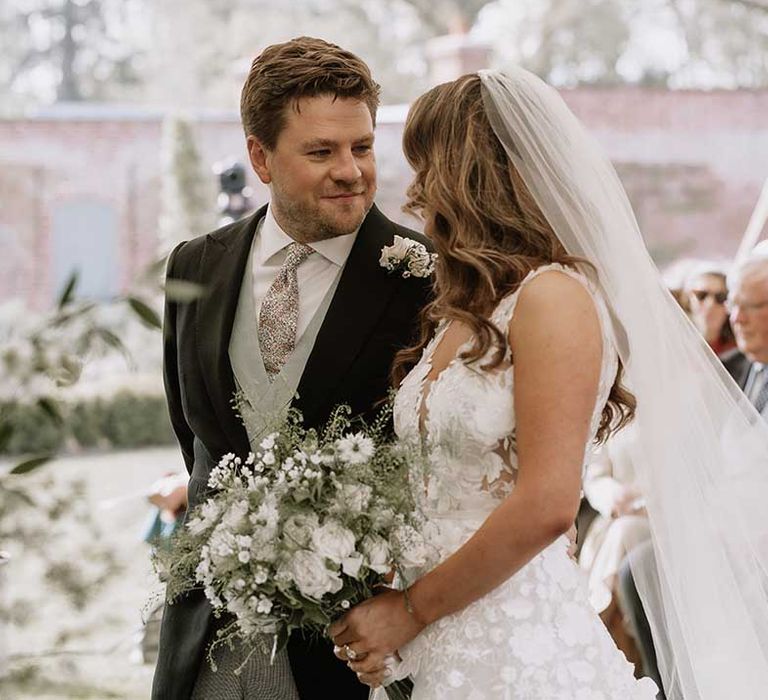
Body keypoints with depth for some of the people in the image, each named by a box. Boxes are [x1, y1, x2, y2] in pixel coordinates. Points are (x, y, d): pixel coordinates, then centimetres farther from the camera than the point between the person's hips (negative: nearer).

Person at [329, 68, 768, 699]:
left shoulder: (553, 297, -12)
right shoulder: (460, 314, 12)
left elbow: (546, 506, -20)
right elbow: (436, 501, 12)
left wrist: (410, 610, -12)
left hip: (521, 648, -7)